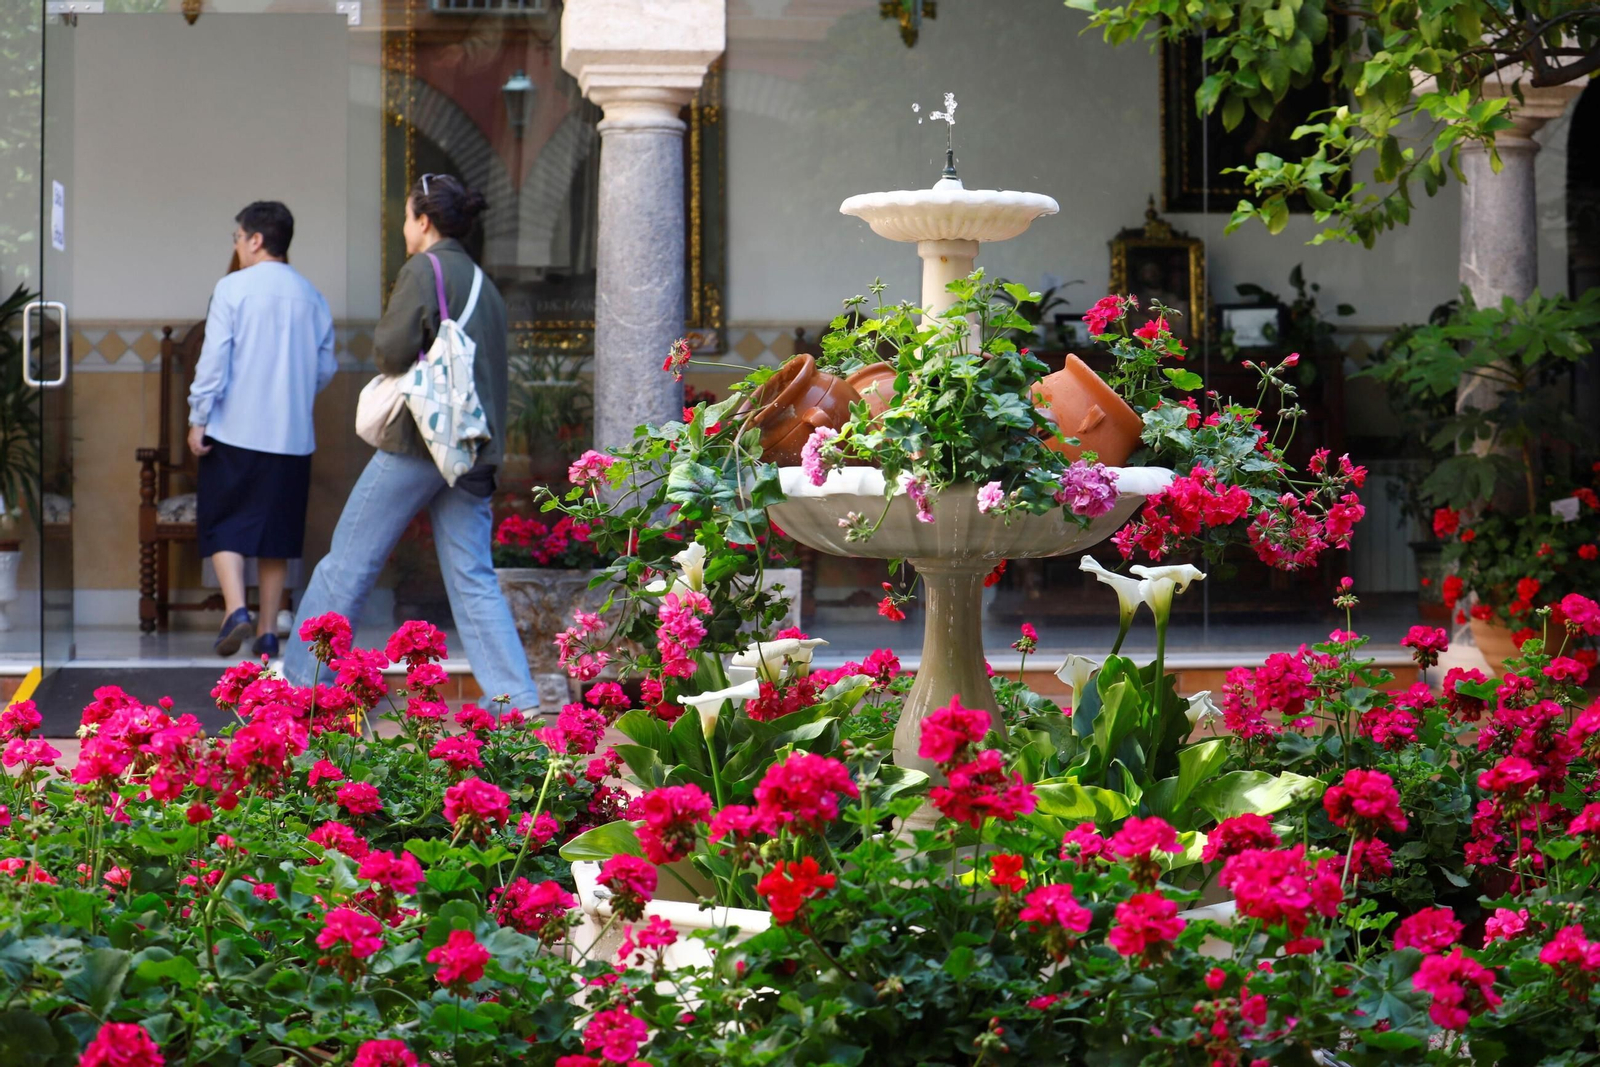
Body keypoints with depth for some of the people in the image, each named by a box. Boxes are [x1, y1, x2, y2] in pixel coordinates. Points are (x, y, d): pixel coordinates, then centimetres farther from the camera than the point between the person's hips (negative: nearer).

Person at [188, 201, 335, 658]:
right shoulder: (311, 296, 6)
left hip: (236, 429, -4)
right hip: (293, 434, 4)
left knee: (224, 524, 5)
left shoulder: (233, 288, -7)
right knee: (276, 532, 10)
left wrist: (198, 419, -4)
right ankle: (268, 630, 9)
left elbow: (214, 359, -10)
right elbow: (325, 367, 10)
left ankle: (235, 610, -15)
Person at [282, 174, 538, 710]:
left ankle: (299, 681, 10)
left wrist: (381, 341, 6)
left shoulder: (423, 270, -5)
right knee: (474, 581, 3)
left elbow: (393, 351, -15)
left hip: (419, 441, -7)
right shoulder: (483, 284, 17)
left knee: (347, 563, 3)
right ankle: (519, 702, -8)